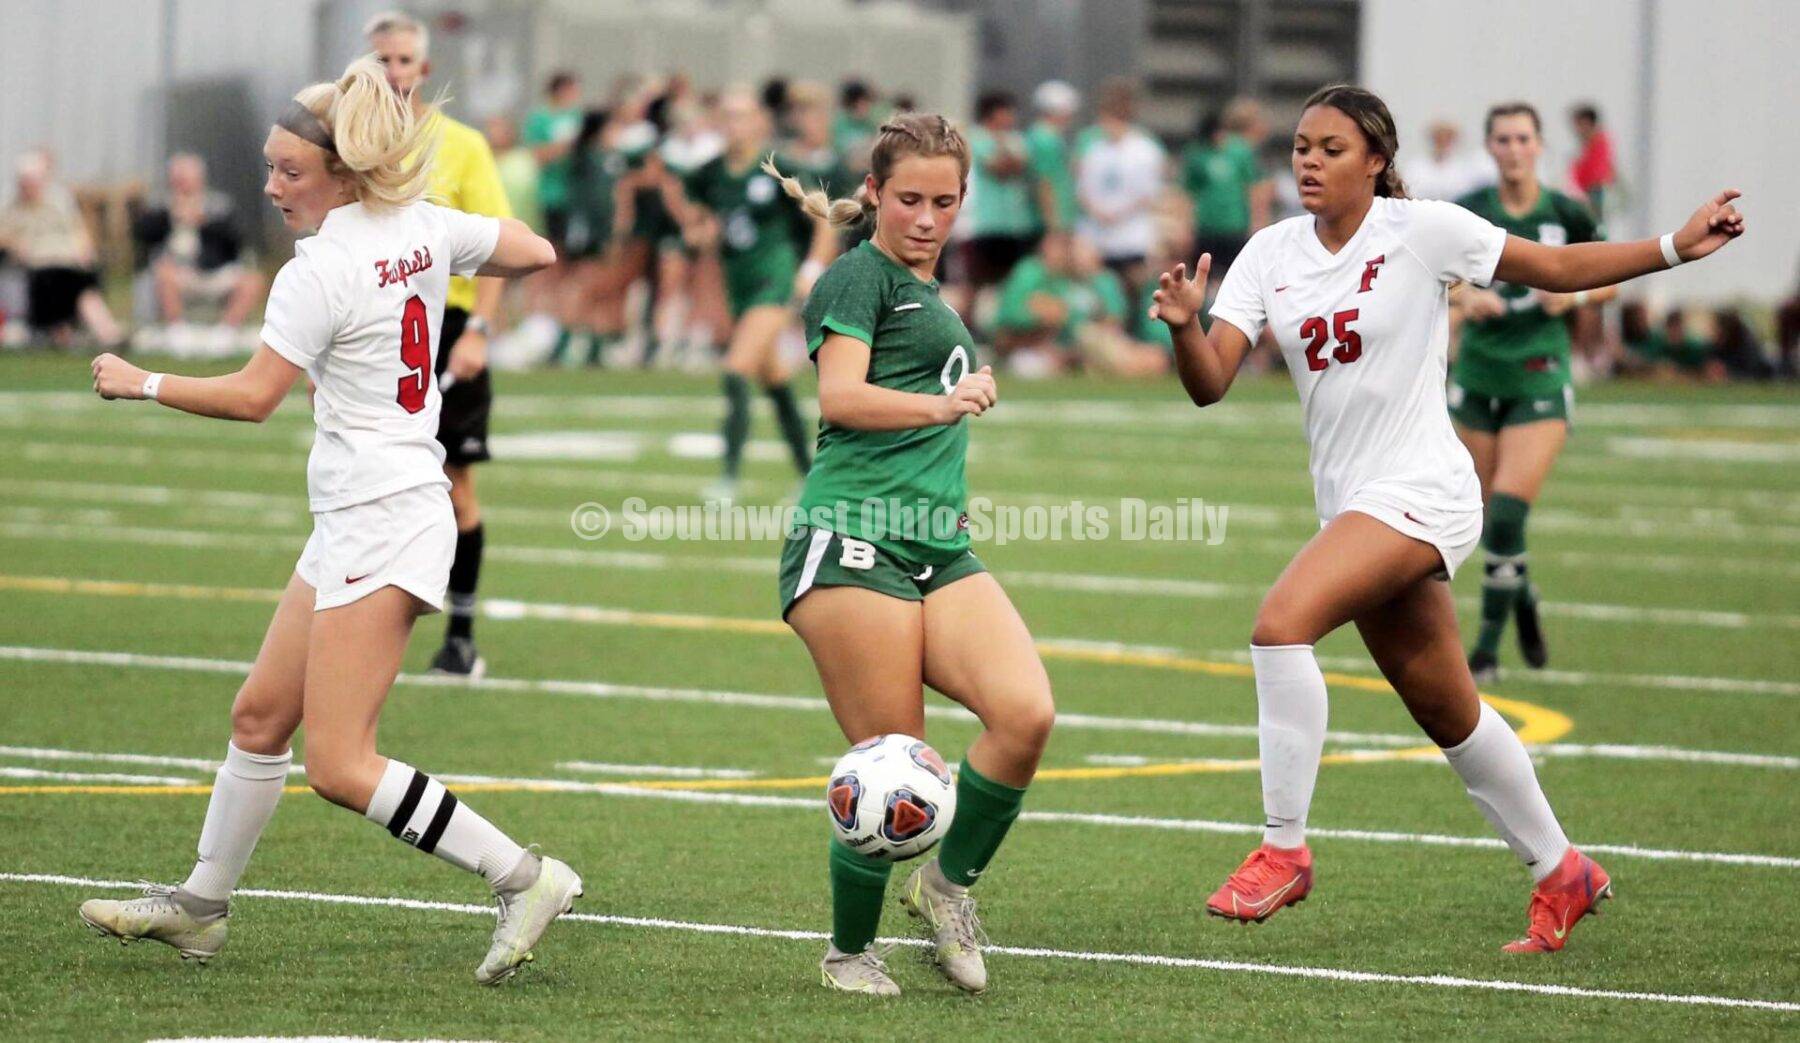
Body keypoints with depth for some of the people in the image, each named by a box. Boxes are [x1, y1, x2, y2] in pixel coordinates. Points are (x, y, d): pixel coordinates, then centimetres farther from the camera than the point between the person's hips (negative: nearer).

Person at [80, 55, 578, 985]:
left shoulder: (319, 273, -18)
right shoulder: (424, 228, 4)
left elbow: (252, 395, -16)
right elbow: (534, 253, 13)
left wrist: (140, 382, -3)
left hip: (381, 524, -10)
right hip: (354, 527, 10)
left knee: (340, 767, -10)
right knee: (261, 712, 16)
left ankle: (524, 878, -8)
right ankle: (199, 906, 27)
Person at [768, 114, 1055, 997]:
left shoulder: (926, 294, 25)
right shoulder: (859, 276, 0)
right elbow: (840, 397, -17)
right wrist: (941, 405, -32)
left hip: (939, 551, 7)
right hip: (852, 543, -7)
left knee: (1026, 714, -18)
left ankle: (949, 880, 3)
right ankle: (849, 950, 9)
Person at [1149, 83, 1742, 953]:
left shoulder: (1420, 230, -8)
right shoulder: (1271, 254, 4)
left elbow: (1558, 268, 0)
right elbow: (1209, 384, -3)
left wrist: (1676, 247, -9)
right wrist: (1184, 326, -24)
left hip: (1420, 490, -6)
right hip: (1350, 502, 6)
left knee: (1281, 622, -26)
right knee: (1446, 713, 14)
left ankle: (1283, 847, -18)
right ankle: (1561, 873, 30)